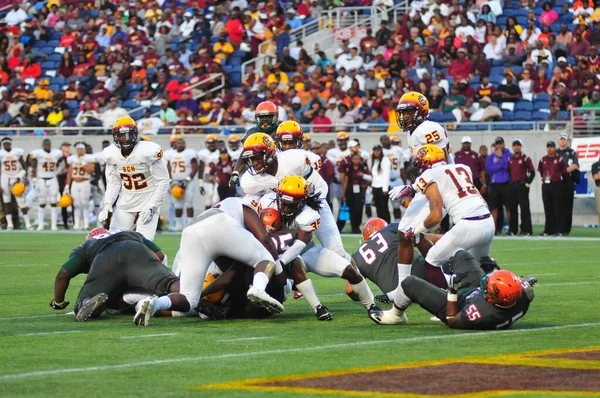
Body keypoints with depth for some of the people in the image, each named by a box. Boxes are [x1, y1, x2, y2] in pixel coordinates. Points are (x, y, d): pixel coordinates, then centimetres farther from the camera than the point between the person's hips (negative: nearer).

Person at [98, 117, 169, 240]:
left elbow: (162, 182, -13)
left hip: (148, 202, -5)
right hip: (125, 203, 5)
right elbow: (113, 183, 6)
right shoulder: (111, 154, -4)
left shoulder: (149, 152, -19)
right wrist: (107, 205, -9)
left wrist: (151, 207, -17)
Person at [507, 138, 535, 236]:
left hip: (522, 185, -5)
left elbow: (532, 172, -2)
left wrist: (528, 183, -7)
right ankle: (512, 229, 12)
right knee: (512, 208, 7)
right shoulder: (510, 159, 13)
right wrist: (509, 182, 11)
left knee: (524, 208, -6)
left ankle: (526, 229, -5)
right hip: (512, 186, 5)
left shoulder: (526, 158, -3)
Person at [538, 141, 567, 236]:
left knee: (557, 209, -3)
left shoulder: (559, 159, -4)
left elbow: (564, 172, 1)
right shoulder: (543, 160, 9)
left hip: (556, 185, -4)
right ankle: (548, 230, 13)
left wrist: (557, 180, 5)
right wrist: (543, 178, 14)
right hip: (545, 185, 4)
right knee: (548, 209, 8)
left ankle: (557, 230, 0)